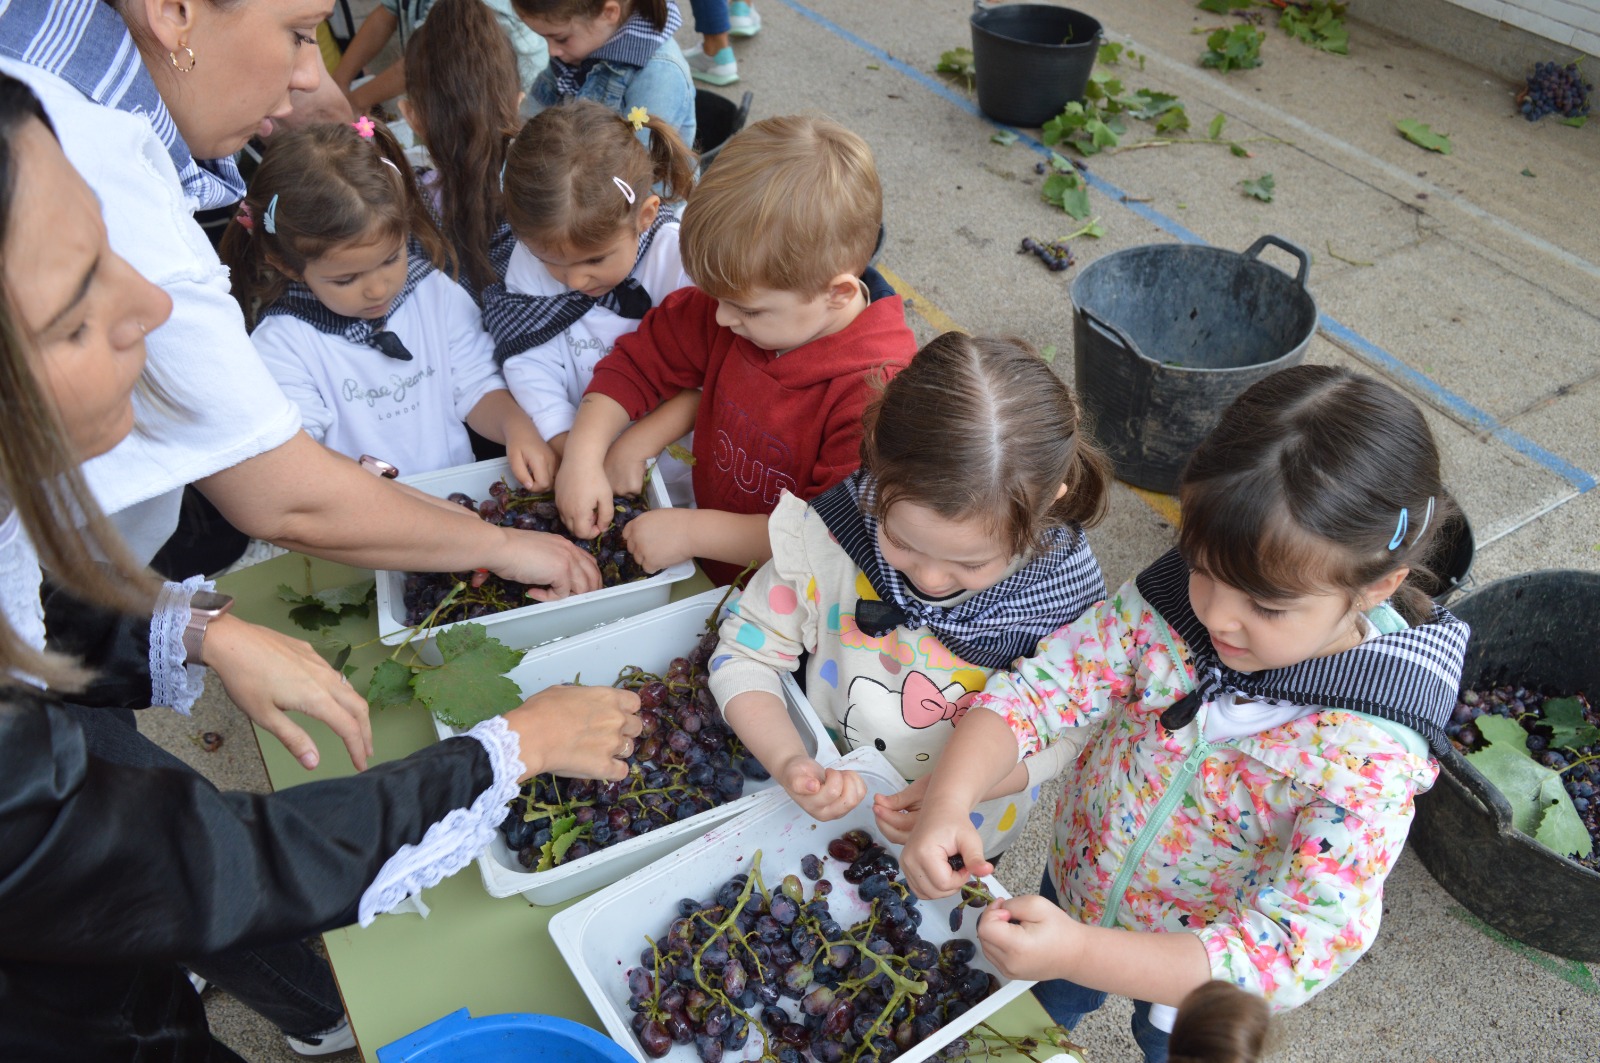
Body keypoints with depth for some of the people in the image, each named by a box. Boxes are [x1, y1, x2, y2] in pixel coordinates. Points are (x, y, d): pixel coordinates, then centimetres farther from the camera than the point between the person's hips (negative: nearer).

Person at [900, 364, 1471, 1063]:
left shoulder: (1369, 756, -37)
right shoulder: (1168, 606, -27)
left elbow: (1289, 955, -38)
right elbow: (1038, 688, -24)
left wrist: (1079, 952, -48)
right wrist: (946, 803, -42)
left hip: (1199, 987, -3)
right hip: (1073, 887, 4)